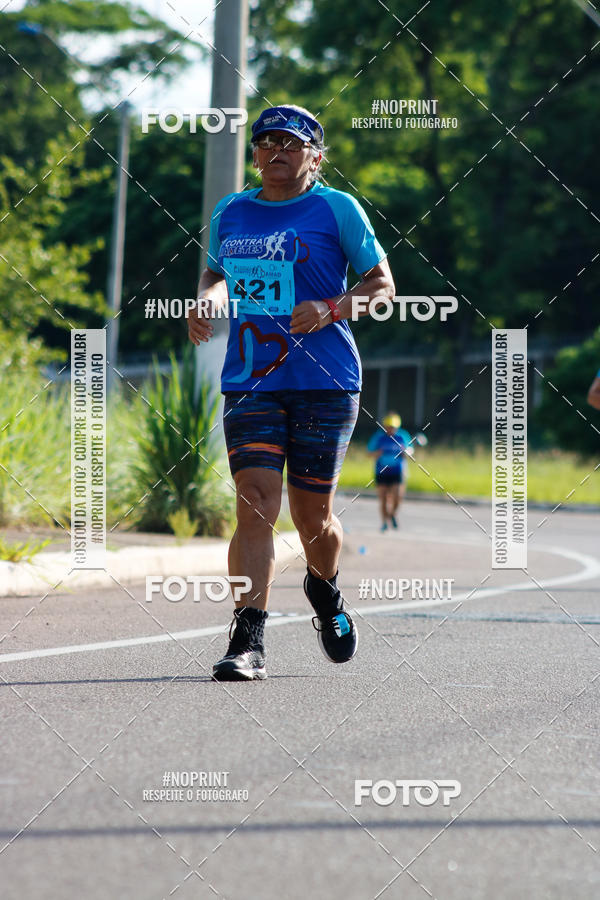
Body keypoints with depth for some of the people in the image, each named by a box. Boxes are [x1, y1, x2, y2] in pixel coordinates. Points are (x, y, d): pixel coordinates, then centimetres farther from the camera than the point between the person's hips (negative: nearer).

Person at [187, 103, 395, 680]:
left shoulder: (337, 209, 1)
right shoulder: (230, 213, 13)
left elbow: (382, 285, 4)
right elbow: (215, 270, 29)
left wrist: (332, 309, -14)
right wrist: (209, 297, 6)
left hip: (324, 383, -2)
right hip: (249, 383, 2)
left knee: (312, 517, 5)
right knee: (256, 506, -14)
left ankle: (324, 590, 40)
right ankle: (247, 642, -18)